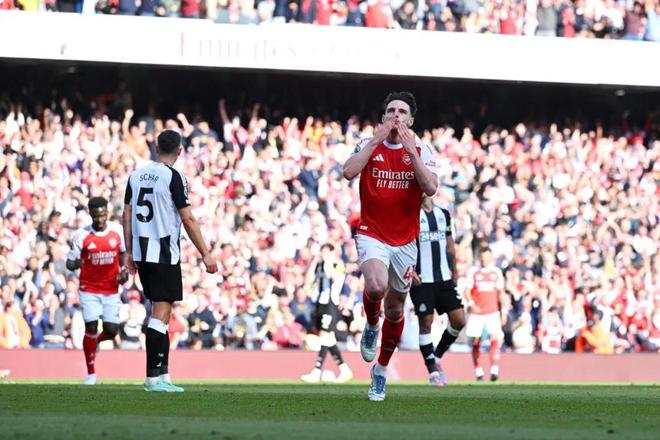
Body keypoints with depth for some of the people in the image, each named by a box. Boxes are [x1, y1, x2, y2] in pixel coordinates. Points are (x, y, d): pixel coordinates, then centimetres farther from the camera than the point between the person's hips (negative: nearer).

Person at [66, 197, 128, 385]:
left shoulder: (118, 231, -2)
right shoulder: (81, 235, -9)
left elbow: (125, 253, 14)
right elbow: (69, 263, -3)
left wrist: (124, 271, -3)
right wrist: (76, 264, -27)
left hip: (111, 290, 2)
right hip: (89, 289, -2)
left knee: (111, 331, -4)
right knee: (91, 327, -11)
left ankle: (97, 341, 35)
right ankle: (91, 372, 3)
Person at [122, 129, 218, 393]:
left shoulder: (136, 175, 11)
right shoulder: (173, 177, -9)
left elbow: (126, 216, 12)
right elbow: (188, 220, -11)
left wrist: (129, 252, 19)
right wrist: (205, 254, -6)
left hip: (141, 253, 7)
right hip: (164, 253, -7)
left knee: (160, 311, 14)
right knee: (160, 313, -6)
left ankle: (163, 373, 13)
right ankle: (153, 377, -10)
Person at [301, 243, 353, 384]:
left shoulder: (338, 264, -3)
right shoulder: (319, 265, 16)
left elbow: (337, 279, -21)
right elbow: (308, 281, 8)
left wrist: (329, 263, -16)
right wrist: (313, 263, 1)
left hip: (331, 305, -8)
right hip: (319, 304, 8)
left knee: (325, 336, -13)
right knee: (329, 338, 8)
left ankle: (316, 373, -17)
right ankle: (344, 370, 15)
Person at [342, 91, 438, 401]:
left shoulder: (421, 150, 1)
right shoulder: (369, 146, 0)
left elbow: (430, 188, -15)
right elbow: (349, 172, -19)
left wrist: (411, 151, -19)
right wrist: (376, 140, -18)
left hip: (405, 240, 2)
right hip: (372, 234, -2)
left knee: (395, 309, 10)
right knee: (376, 285, -32)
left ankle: (381, 370, 29)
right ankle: (371, 326, 2)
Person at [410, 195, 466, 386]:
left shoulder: (443, 214, 13)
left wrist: (454, 270, 17)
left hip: (444, 278, 5)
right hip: (421, 280, -5)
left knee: (459, 320, -2)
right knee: (426, 323, -3)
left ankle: (437, 356, 18)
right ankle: (433, 370, 6)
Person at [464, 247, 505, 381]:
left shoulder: (496, 272, 10)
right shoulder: (473, 271, 4)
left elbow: (500, 291, 16)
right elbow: (467, 290, 2)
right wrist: (471, 304, -15)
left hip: (492, 311, 0)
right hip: (477, 312, 0)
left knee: (495, 338, -16)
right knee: (475, 341, 2)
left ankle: (494, 370, -22)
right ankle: (478, 371, 12)